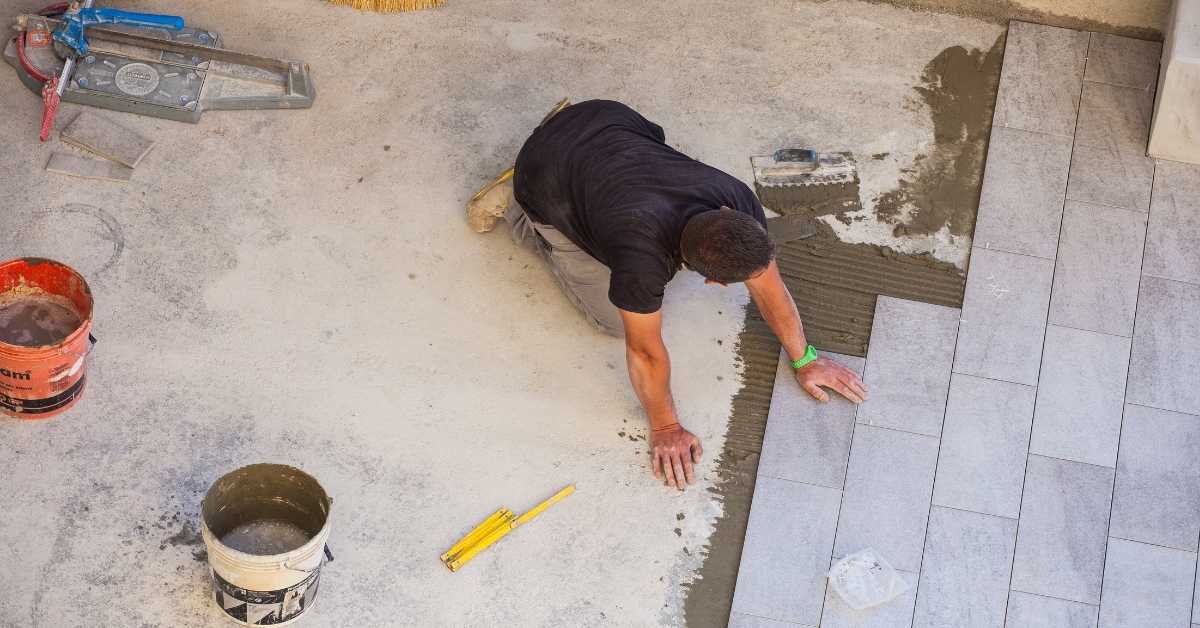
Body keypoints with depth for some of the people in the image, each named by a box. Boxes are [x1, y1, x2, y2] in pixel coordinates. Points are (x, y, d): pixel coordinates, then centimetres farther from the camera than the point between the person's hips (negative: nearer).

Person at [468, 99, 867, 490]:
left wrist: (804, 360, 1)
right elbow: (645, 350, -26)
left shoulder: (739, 204, -26)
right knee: (613, 319, 4)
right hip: (547, 174, -5)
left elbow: (769, 288, -8)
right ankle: (515, 207, 17)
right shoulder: (643, 256, -42)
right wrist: (665, 427, -12)